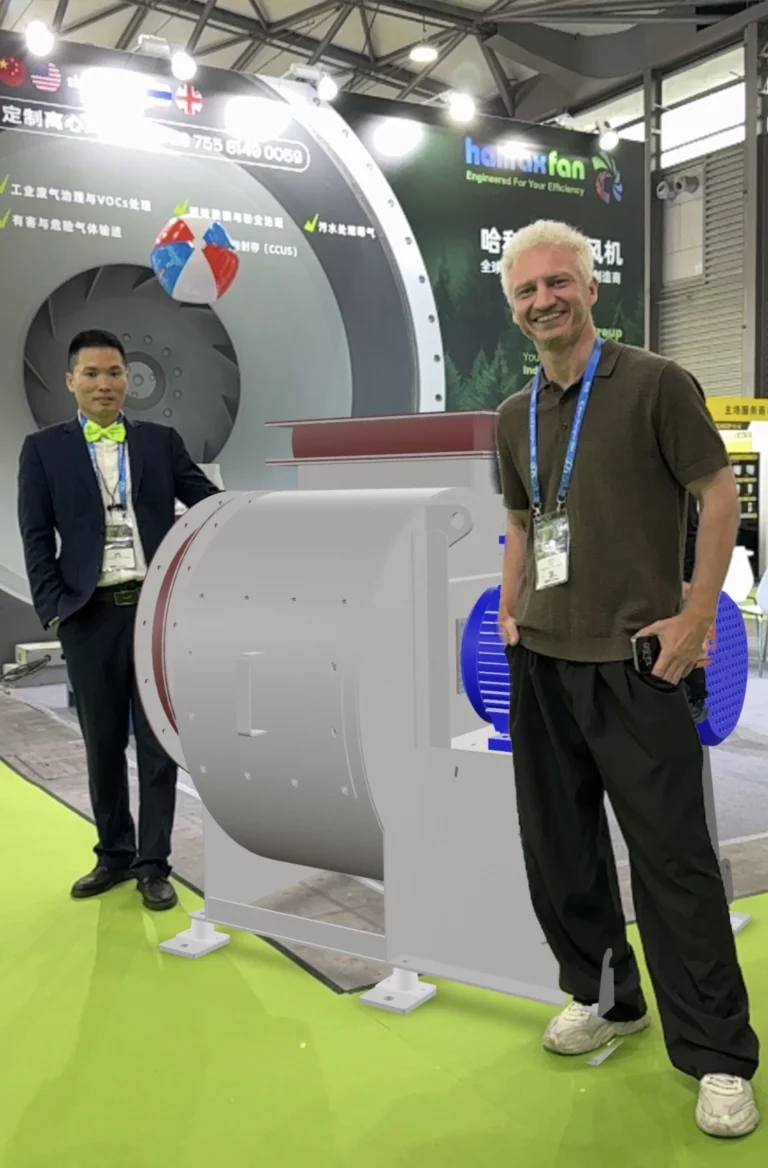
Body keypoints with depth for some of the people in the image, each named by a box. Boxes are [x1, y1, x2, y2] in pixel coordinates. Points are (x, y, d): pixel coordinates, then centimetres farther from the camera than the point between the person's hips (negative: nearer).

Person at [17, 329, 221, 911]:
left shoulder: (161, 441, 9)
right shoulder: (44, 449, 6)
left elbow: (209, 501, 5)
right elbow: (36, 536, 2)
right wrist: (53, 608, -6)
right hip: (91, 616, 0)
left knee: (158, 740, 4)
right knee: (103, 743, 10)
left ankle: (154, 864, 15)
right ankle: (115, 855, 26)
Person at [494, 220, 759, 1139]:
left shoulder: (654, 383, -5)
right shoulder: (514, 416, 12)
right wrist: (510, 610, 11)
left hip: (631, 658, -6)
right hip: (539, 658, 6)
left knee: (671, 854, -2)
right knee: (557, 840, 13)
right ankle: (603, 995, 33)